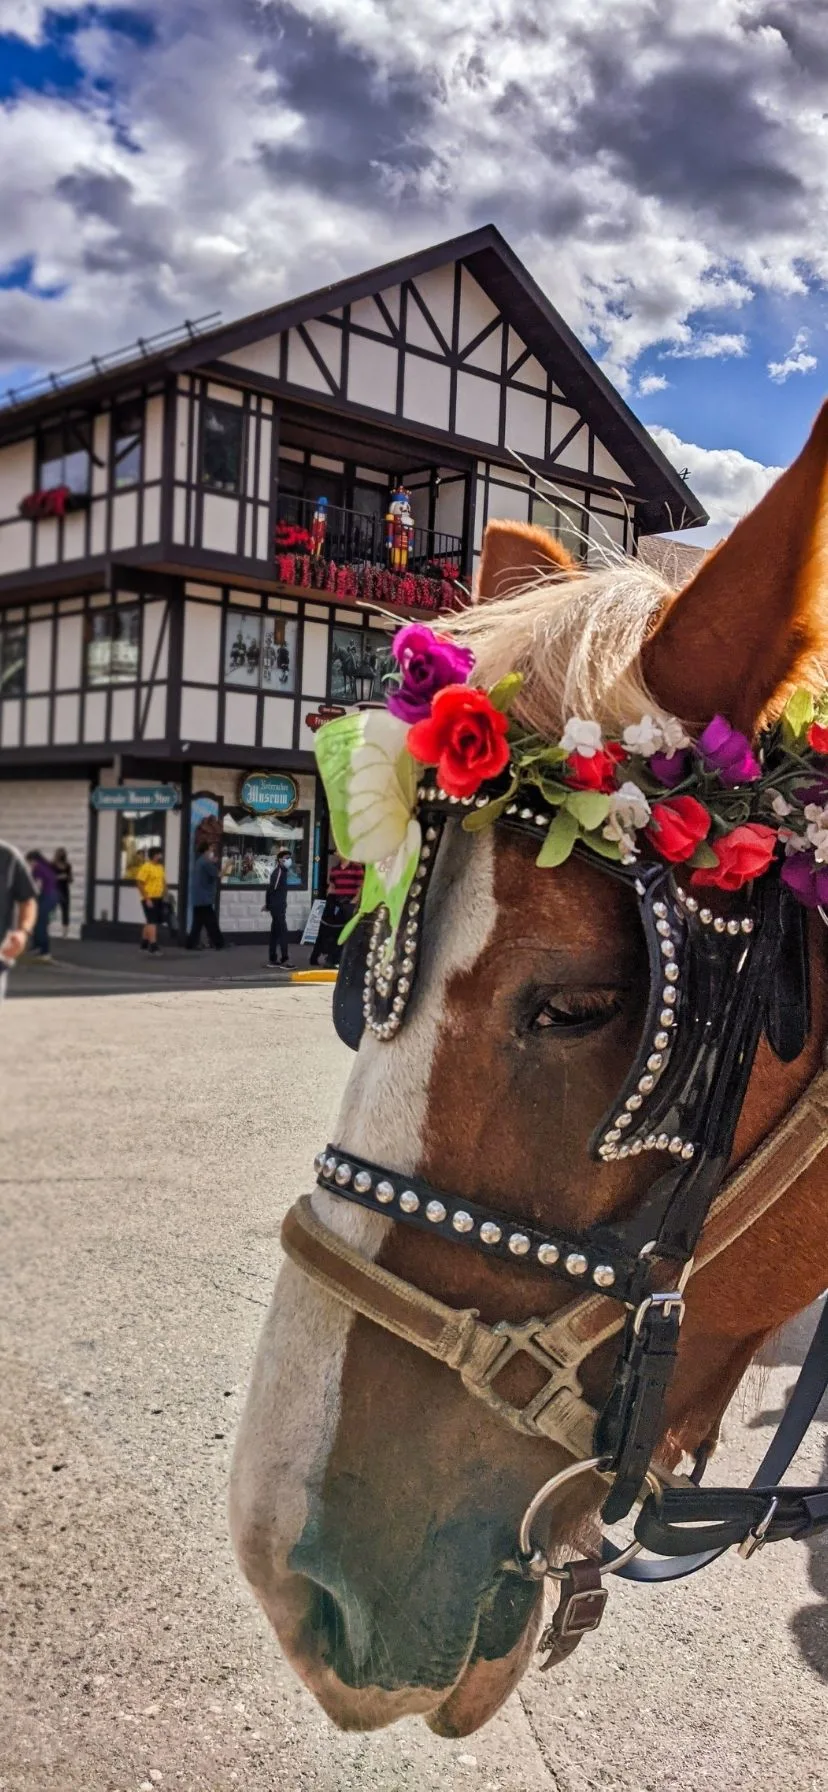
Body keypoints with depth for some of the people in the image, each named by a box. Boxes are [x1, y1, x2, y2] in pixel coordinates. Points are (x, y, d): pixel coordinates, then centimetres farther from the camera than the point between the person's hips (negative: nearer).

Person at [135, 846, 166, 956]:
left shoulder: (160, 867, 12)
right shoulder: (146, 867, -13)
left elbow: (163, 882, 21)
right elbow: (140, 883, -16)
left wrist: (164, 895, 11)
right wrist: (147, 899, -19)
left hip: (158, 899, 8)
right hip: (149, 899, -8)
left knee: (149, 922, 16)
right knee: (152, 922, -13)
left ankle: (144, 945, 27)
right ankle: (153, 947, -17)